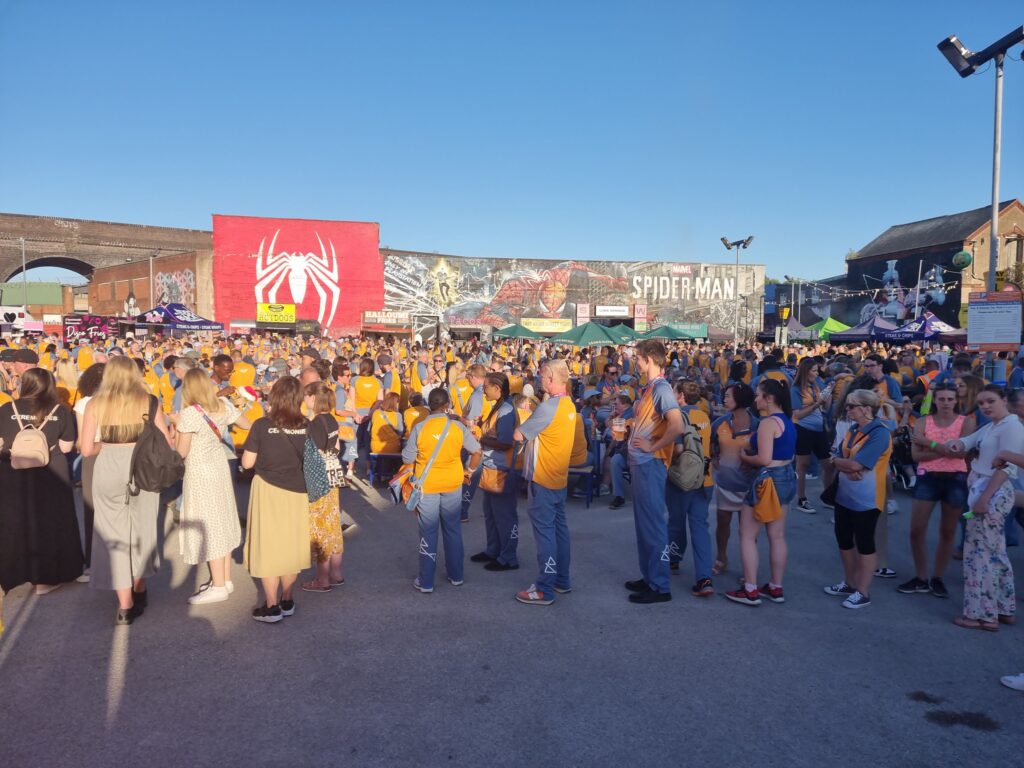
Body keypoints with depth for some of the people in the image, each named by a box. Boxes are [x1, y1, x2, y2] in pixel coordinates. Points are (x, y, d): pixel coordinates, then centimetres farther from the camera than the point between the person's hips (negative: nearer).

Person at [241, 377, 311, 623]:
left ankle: (271, 607, 14)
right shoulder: (306, 426, -7)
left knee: (268, 546, 8)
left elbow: (247, 463, -8)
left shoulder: (262, 425, -13)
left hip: (268, 491, -3)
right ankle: (287, 601, 26)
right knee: (291, 546, 15)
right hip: (297, 493, 3)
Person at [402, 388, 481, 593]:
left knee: (428, 533, 8)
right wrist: (469, 470, 11)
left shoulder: (419, 428, -13)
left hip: (427, 486, -2)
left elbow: (408, 459, -7)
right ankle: (456, 576, 28)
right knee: (453, 530, 17)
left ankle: (426, 582, 15)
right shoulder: (457, 426, -8)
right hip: (453, 485, 2)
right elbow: (477, 451, -4)